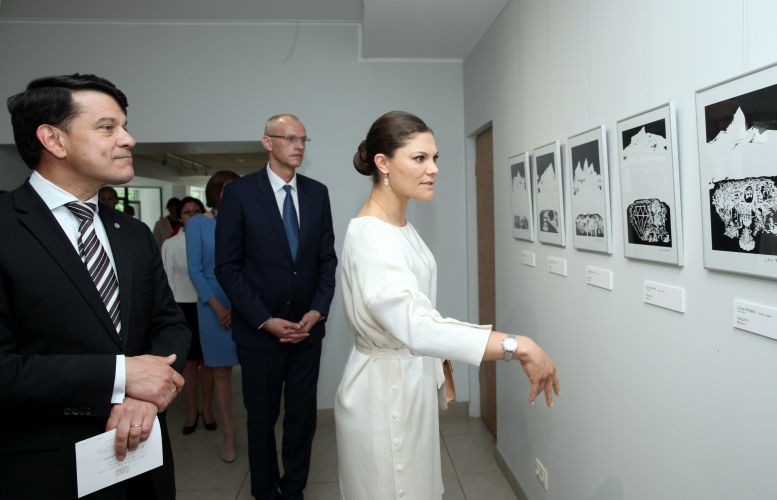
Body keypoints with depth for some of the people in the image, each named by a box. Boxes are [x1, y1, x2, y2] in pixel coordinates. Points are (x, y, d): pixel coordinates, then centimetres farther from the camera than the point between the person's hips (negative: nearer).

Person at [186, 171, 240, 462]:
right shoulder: (197, 224, 2)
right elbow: (195, 269, 0)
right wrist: (218, 307, -6)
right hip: (213, 305, 0)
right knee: (220, 370, 7)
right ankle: (228, 432, 18)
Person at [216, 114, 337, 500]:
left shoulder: (317, 192, 5)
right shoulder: (240, 192, -6)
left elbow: (328, 258, 7)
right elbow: (227, 267, -7)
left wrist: (317, 311, -5)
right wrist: (265, 321, -12)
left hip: (307, 327, 3)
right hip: (259, 329, -2)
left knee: (303, 416, 10)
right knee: (262, 418, 12)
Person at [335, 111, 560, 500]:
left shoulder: (402, 227, 5)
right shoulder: (369, 236, -26)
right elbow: (416, 327, -40)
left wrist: (437, 368, 17)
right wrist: (518, 346, -40)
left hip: (412, 382, 9)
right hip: (385, 391, -9)